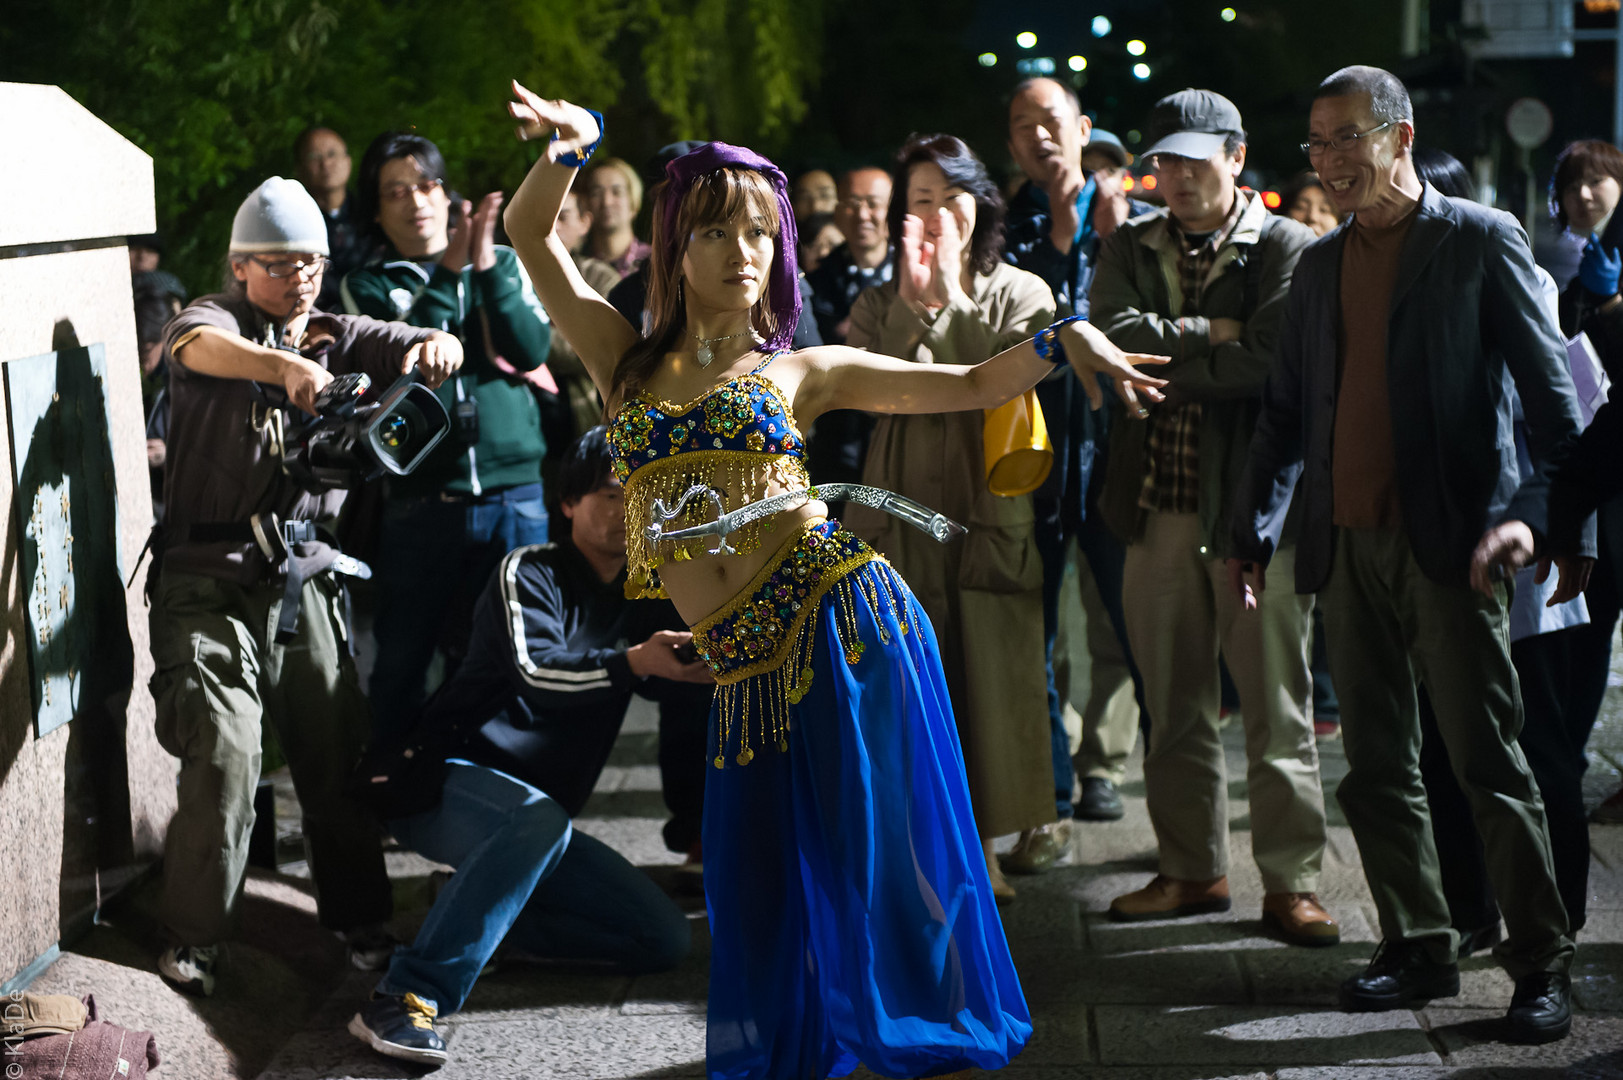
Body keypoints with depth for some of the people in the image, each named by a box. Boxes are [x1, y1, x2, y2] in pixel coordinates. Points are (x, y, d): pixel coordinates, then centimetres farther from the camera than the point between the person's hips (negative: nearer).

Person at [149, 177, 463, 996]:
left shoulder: (336, 336, 12)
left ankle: (359, 917, 22)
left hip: (307, 580, 5)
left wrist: (437, 347, -28)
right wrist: (287, 366, -50)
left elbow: (418, 350, -2)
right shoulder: (216, 320, -4)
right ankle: (194, 935, 3)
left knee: (339, 752, 6)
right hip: (212, 581, -4)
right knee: (224, 754, -11)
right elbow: (201, 346, -29)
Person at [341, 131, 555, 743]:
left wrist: (487, 269, -13)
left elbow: (533, 350, -4)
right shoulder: (369, 287, 6)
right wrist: (447, 274, -13)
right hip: (420, 502, -1)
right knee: (402, 664, 2)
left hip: (514, 492, 1)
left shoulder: (505, 265, 11)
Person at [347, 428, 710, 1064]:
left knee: (662, 939, -5)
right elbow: (535, 674, -24)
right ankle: (404, 999, -40)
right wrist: (632, 663, -41)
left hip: (536, 811, 7)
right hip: (443, 780, -7)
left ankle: (487, 923, -3)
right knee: (536, 818, -41)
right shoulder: (530, 573, -6)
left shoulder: (640, 601, 14)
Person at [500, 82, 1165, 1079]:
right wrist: (575, 144, -5)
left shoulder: (802, 372, 9)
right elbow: (530, 232, 10)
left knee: (880, 859, -1)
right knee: (764, 887, 8)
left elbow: (969, 387, 8)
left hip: (839, 620, -2)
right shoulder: (630, 363, 13)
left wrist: (1063, 339, -7)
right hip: (750, 669, 2)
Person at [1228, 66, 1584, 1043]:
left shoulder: (1481, 242, 0)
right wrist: (1257, 531, 11)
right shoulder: (1320, 266, 17)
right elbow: (1287, 411, 20)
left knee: (1488, 761, -6)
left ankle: (1543, 964, 1)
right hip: (1348, 546, 6)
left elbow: (1556, 393, -4)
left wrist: (1537, 512, -17)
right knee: (1378, 769, 8)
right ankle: (1421, 950, 18)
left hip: (1448, 547, -6)